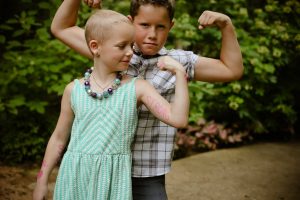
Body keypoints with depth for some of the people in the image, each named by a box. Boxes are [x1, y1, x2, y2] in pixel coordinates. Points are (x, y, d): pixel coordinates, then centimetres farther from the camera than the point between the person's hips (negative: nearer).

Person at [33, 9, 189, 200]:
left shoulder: (137, 88, -4)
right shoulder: (74, 89, 1)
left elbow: (178, 119, -13)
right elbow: (59, 137, 10)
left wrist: (179, 72, -15)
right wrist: (42, 180, 11)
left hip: (114, 178, -1)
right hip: (75, 176, 2)